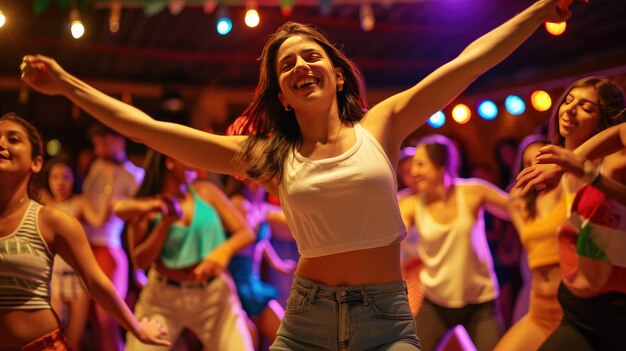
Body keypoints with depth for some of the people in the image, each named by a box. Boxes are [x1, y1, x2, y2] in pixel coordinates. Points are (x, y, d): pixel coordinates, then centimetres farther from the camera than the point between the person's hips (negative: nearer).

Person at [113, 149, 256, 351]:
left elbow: (246, 233, -1)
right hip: (163, 296, 0)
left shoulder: (206, 192, 0)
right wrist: (165, 223, -16)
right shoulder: (146, 207, -2)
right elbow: (140, 261, -7)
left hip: (214, 294, 1)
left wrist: (225, 250, -22)